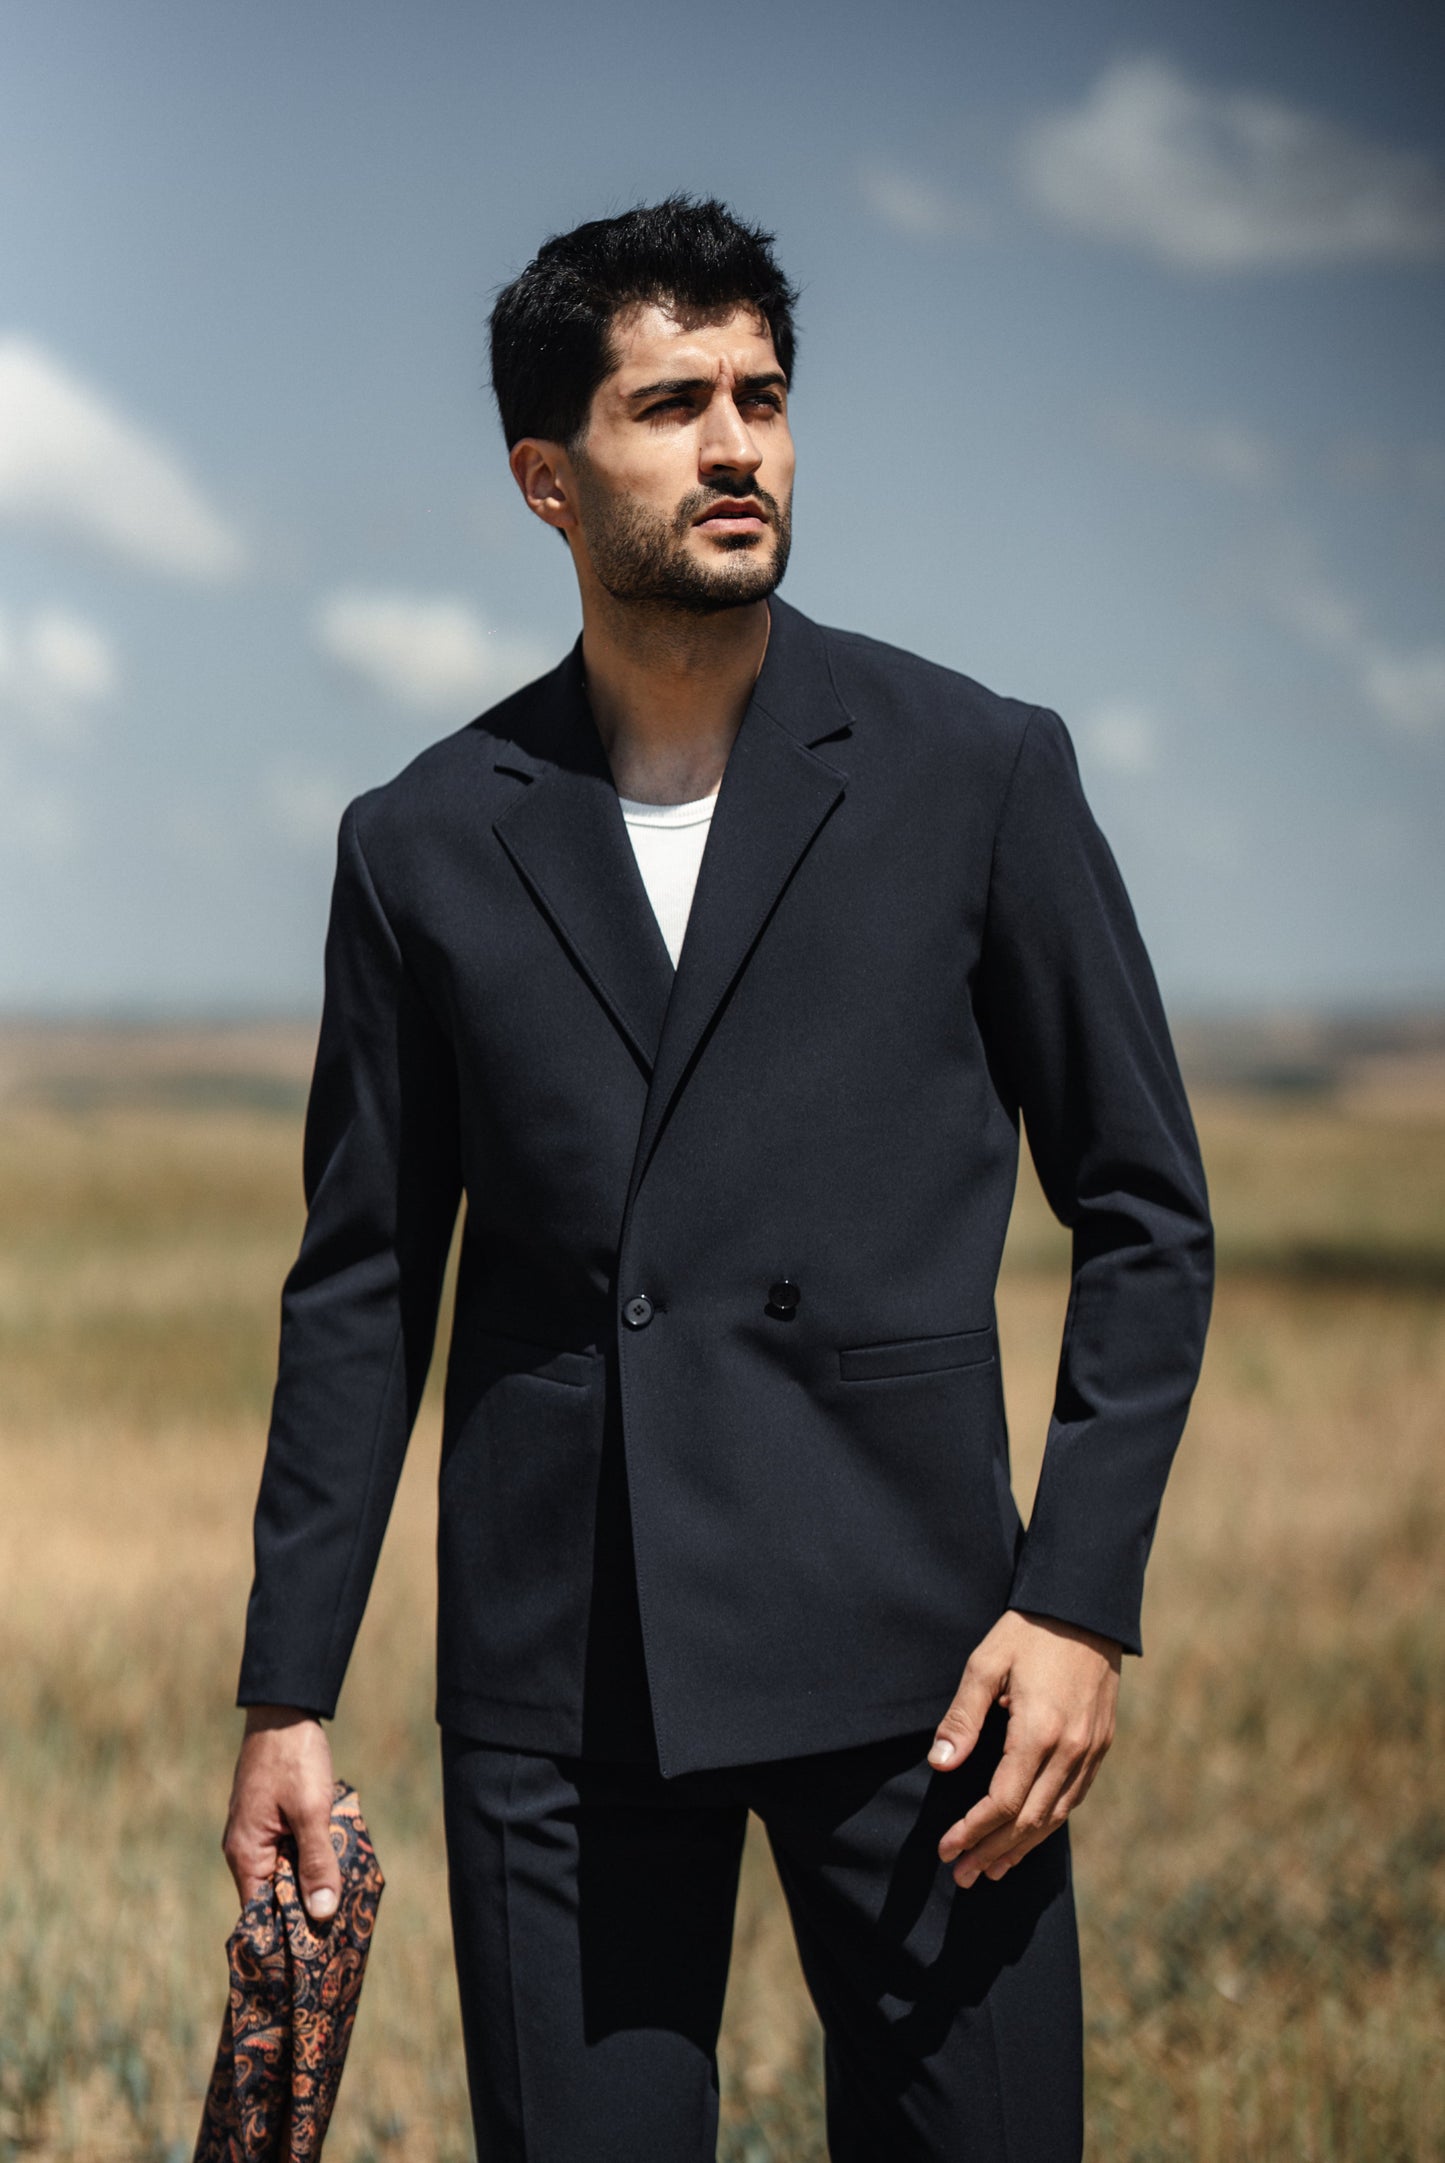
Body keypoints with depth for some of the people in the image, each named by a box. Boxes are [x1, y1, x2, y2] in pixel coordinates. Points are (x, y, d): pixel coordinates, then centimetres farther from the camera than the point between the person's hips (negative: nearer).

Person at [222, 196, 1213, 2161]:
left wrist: (1080, 1598, -5)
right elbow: (362, 1286, 11)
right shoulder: (427, 844, 8)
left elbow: (1146, 1211, 5)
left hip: (908, 1639, -1)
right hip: (557, 1681, 1)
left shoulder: (979, 774, 3)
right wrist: (288, 1696, 6)